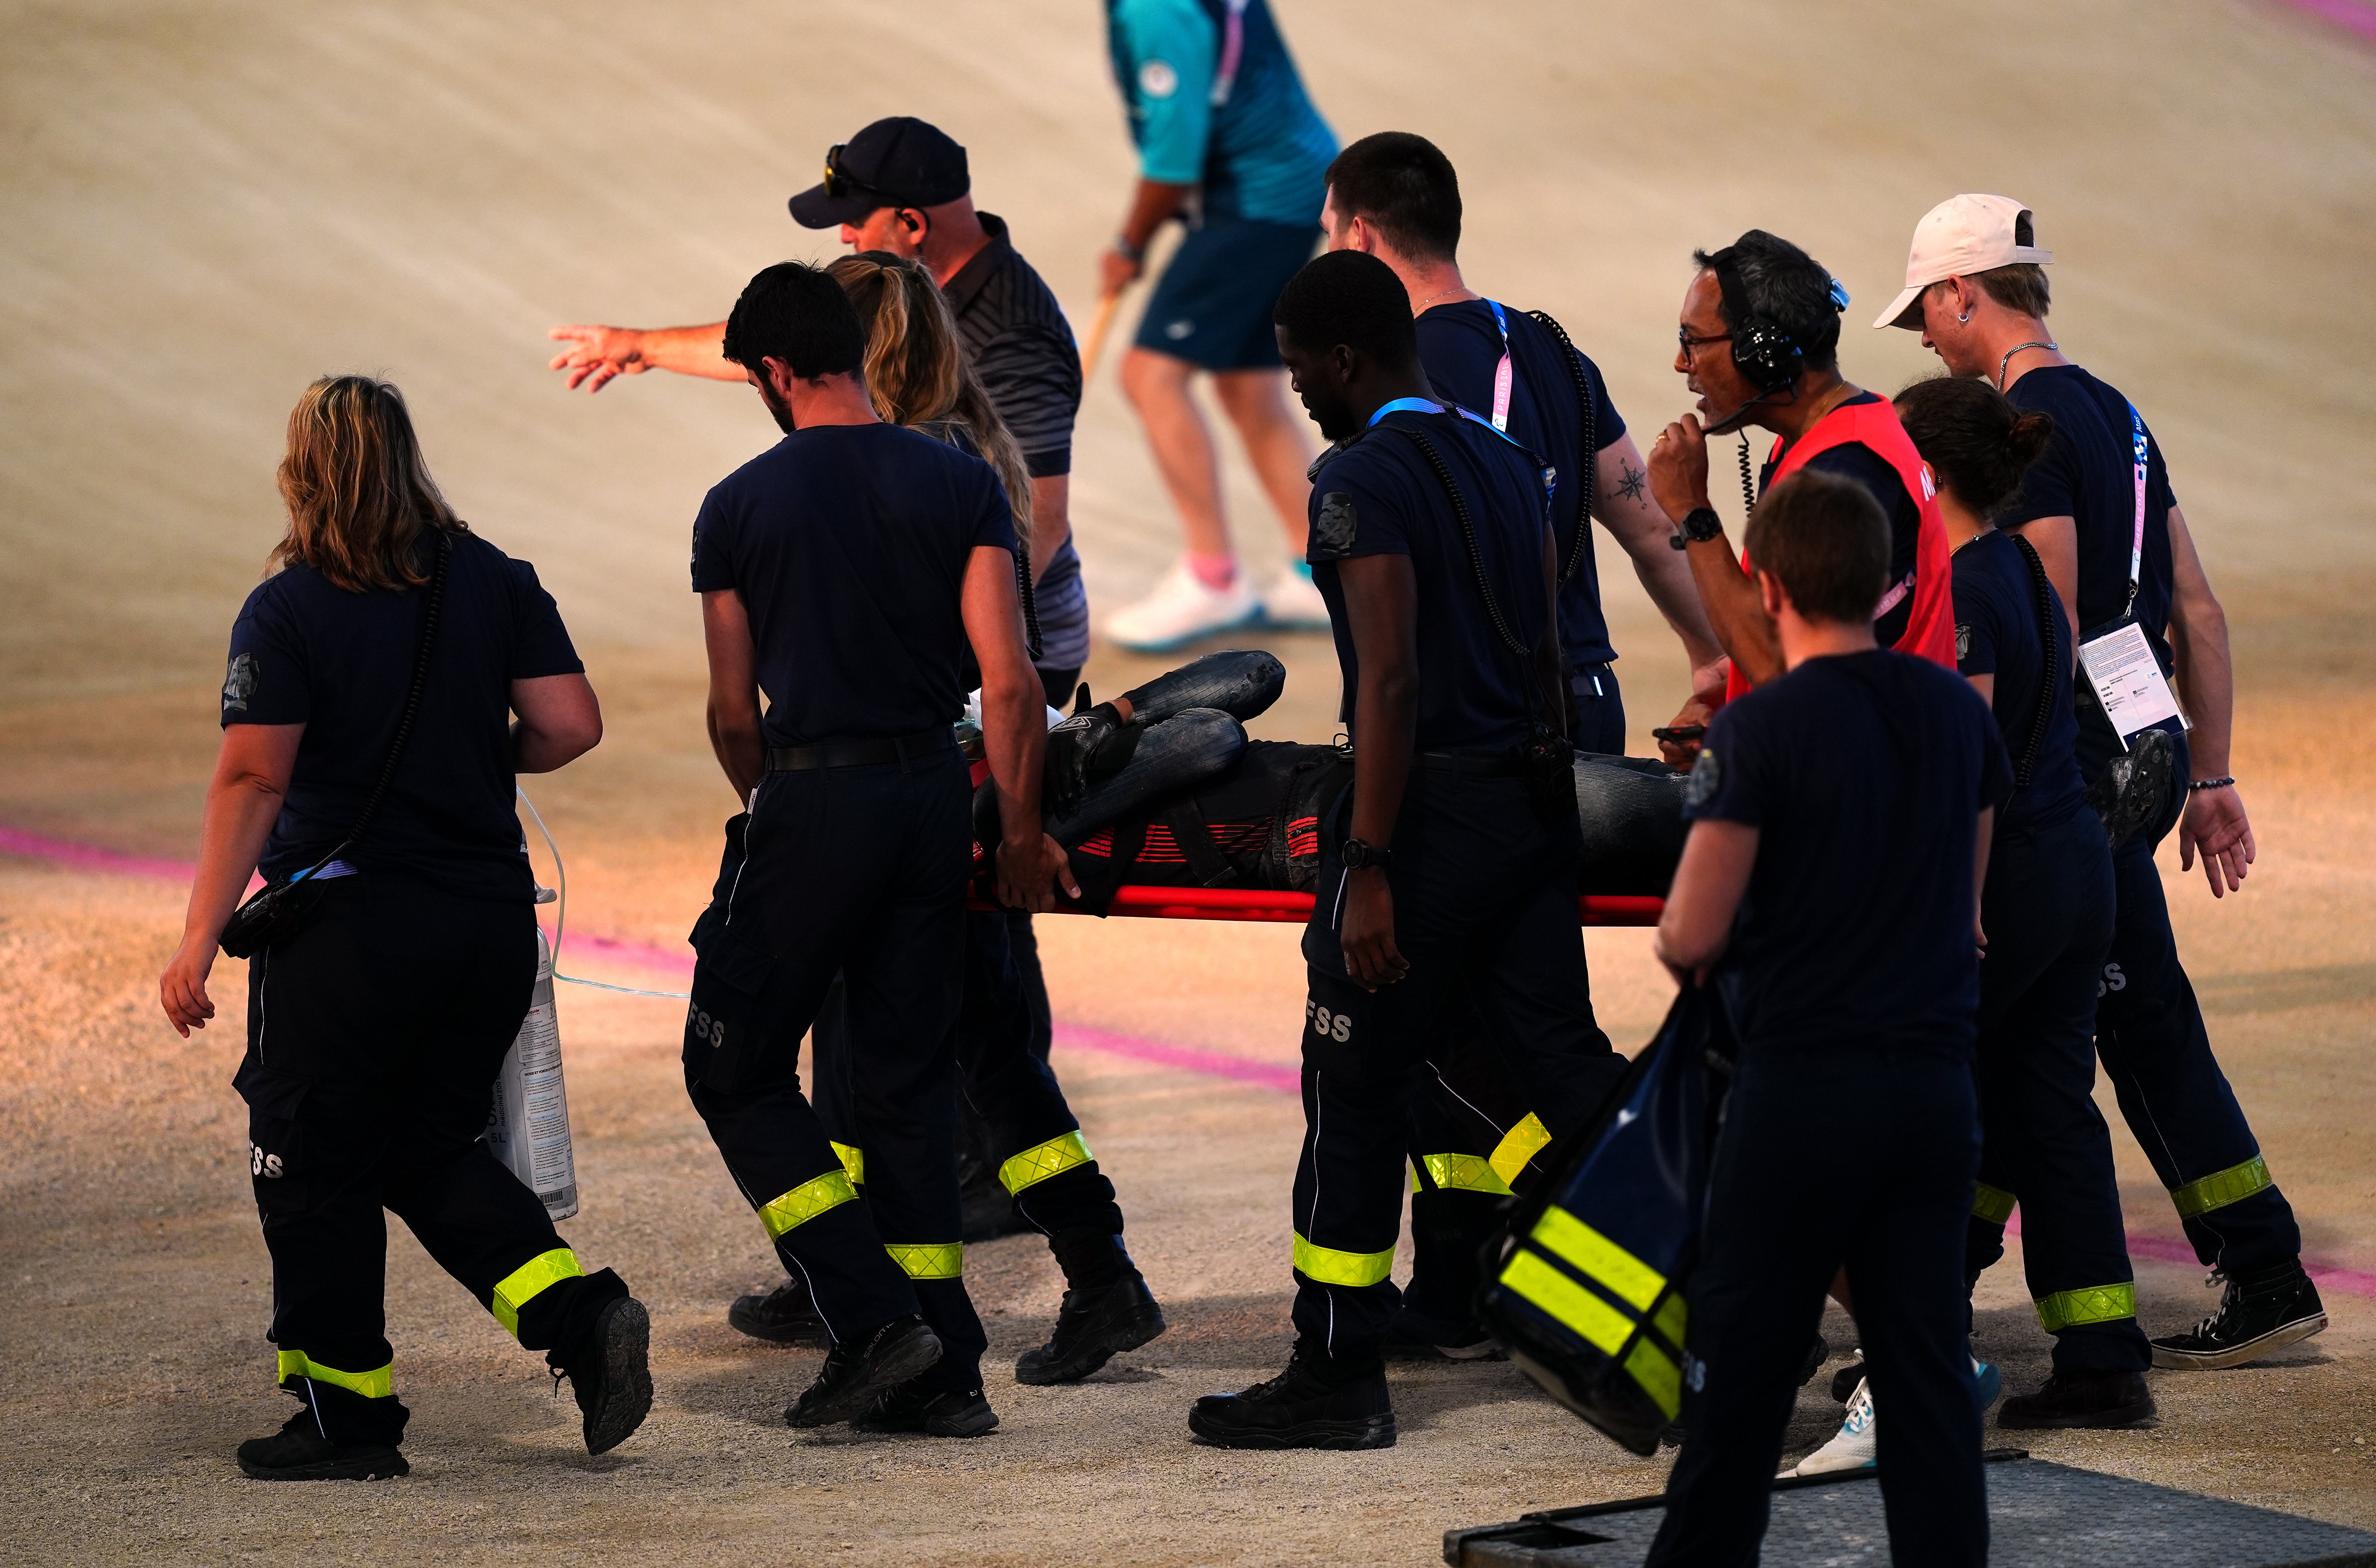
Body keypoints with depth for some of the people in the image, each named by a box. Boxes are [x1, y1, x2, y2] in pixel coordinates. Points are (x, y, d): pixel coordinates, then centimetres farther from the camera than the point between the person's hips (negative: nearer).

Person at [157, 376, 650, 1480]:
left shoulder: (286, 612, -10)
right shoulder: (498, 585, 4)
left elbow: (252, 779, -16)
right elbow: (571, 726, -1)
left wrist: (200, 941, -15)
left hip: (349, 925, -5)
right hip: (493, 920, 5)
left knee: (314, 1167, 8)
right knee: (430, 1148, 19)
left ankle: (347, 1412, 13)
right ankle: (580, 1314, 1)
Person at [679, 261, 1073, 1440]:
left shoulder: (740, 508, -2)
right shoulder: (960, 485, 4)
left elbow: (733, 713, 2)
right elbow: (1009, 682, -2)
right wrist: (1021, 831, 8)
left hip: (811, 799, -4)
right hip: (935, 794, 4)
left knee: (736, 1069, 8)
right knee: (908, 1078, 11)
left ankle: (872, 1322, -5)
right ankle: (946, 1374, 8)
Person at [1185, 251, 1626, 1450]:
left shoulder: (1360, 480, -13)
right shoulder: (1509, 464, 13)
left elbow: (1391, 679, -19)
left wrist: (1369, 869, -20)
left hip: (1429, 807, -8)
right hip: (1529, 800, 8)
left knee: (1356, 1096, 1)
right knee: (1564, 1062, 11)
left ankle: (1336, 1379, 6)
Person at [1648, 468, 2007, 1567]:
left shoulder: (1759, 730, -13)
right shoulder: (1958, 713, 6)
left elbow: (1691, 939, -13)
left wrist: (1682, 943, 9)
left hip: (1801, 1087, -5)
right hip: (1936, 1084, 5)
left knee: (1740, 1383, 4)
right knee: (1929, 1377, 6)